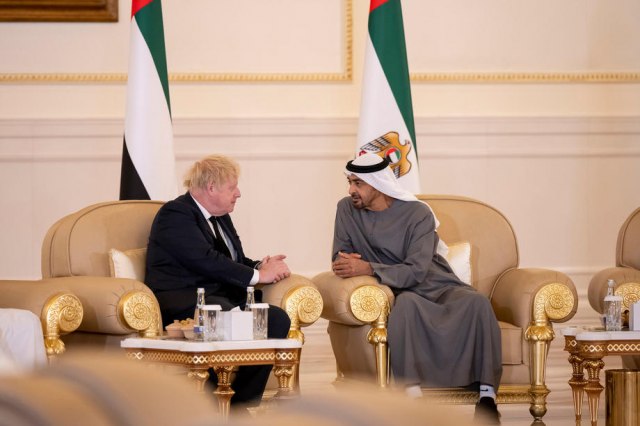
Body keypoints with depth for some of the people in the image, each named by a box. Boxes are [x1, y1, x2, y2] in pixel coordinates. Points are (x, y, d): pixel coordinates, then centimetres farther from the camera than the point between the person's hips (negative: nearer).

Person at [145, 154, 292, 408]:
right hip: (182, 301, -9)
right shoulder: (175, 214, -7)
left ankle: (243, 403, -17)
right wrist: (258, 275, -14)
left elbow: (235, 261, 25)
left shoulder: (220, 217, 23)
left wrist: (262, 266, 1)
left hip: (220, 296, 9)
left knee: (277, 318, -18)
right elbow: (207, 261, -18)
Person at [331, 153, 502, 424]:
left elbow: (415, 271, -19)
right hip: (398, 293, 0)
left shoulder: (417, 213, -9)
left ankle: (486, 393, -31)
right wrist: (346, 263, -22)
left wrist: (368, 268, -30)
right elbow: (340, 260, 3)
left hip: (437, 288, 0)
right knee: (407, 302, -38)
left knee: (477, 301, -31)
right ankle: (411, 394, -41)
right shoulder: (347, 210, 1)